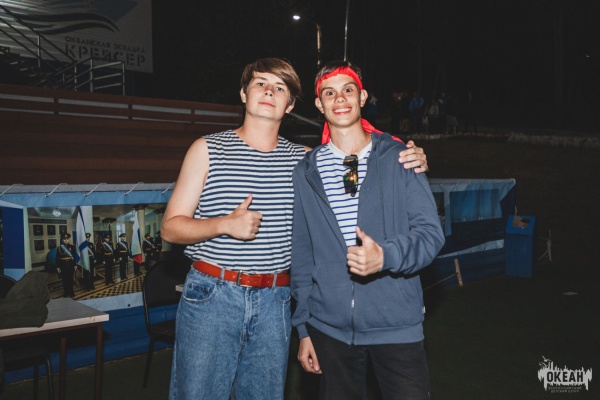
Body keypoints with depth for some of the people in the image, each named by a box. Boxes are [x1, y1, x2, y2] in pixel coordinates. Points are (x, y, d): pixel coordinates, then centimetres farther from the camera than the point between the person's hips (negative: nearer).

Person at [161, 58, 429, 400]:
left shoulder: (303, 160, 7)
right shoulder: (208, 149, 0)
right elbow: (171, 227, 0)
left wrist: (411, 164, -9)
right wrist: (224, 224, -18)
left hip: (274, 302, 3)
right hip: (211, 295, -2)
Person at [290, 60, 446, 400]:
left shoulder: (399, 159, -1)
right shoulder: (305, 173, 5)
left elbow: (430, 232, -5)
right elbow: (301, 254, 9)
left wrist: (386, 256, -24)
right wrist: (303, 327, 8)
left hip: (397, 324, -2)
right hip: (329, 326, 2)